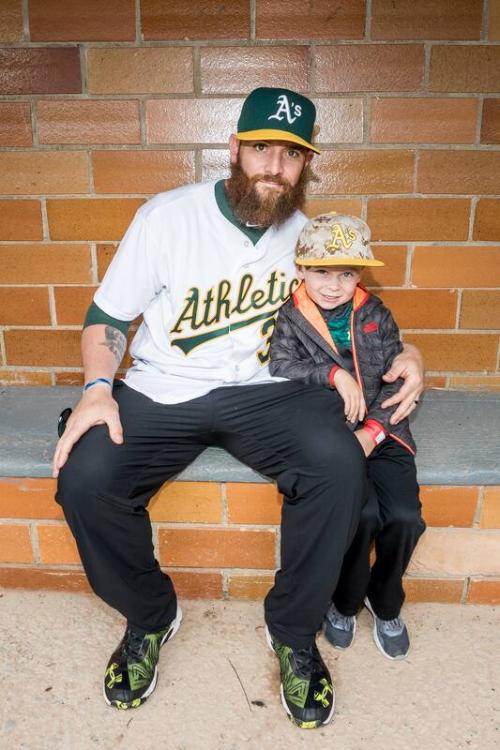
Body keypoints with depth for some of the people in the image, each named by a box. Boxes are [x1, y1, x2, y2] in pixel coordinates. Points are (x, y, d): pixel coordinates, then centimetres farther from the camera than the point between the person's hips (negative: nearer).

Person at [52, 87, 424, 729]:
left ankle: (293, 631, -1)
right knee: (83, 478, -26)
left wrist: (403, 353, 0)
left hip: (263, 392, 1)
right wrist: (98, 388, -17)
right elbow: (106, 316, 1)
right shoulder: (167, 216, -4)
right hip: (161, 391, 0)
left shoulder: (308, 233, 5)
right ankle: (150, 616, 7)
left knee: (339, 462, -28)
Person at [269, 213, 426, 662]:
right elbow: (280, 369, -11)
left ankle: (385, 603, 18)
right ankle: (345, 601, 10)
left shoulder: (377, 316, 9)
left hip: (379, 432, 3)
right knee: (362, 512, -23)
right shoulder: (289, 318, 3)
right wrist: (335, 375, -18)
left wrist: (373, 430, -9)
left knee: (405, 515, -16)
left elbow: (396, 379, 4)